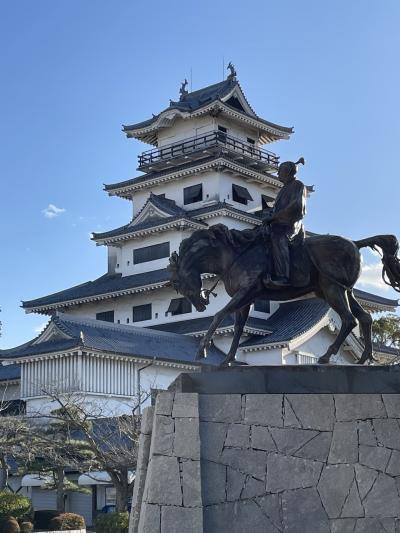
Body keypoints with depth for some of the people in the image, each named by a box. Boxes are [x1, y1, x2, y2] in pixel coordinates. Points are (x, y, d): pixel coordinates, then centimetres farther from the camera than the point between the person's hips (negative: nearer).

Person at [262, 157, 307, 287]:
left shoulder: (298, 185, 2)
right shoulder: (284, 189, 29)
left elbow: (296, 206, -13)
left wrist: (274, 216, -17)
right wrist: (270, 215, 4)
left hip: (291, 223, -11)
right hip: (280, 223, 11)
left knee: (278, 237, -37)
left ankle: (282, 277, -52)